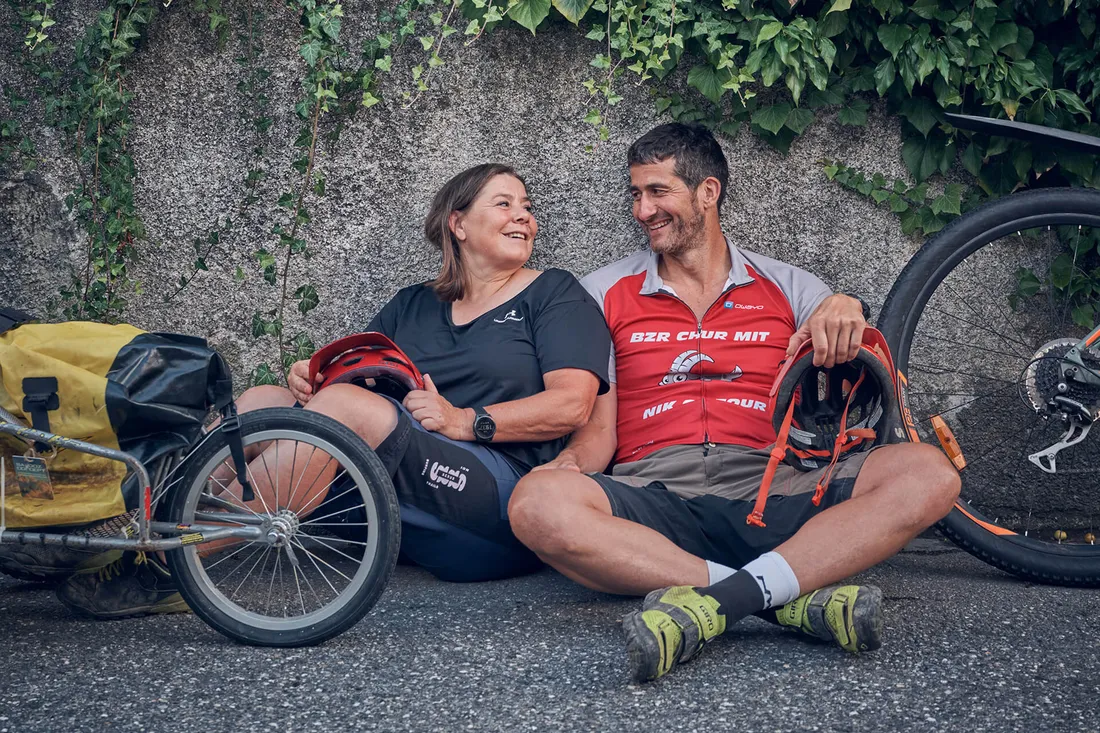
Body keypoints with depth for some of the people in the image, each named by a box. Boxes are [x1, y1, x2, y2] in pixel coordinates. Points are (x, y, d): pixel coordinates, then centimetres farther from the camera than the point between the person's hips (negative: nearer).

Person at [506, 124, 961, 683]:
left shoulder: (787, 287, 18)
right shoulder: (606, 293, 18)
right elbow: (600, 425, 12)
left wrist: (848, 313, -9)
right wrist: (570, 463, -11)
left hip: (768, 495, 1)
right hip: (654, 499, -1)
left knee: (929, 474, -23)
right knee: (536, 504, -33)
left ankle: (709, 603, -35)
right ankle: (793, 597, -33)